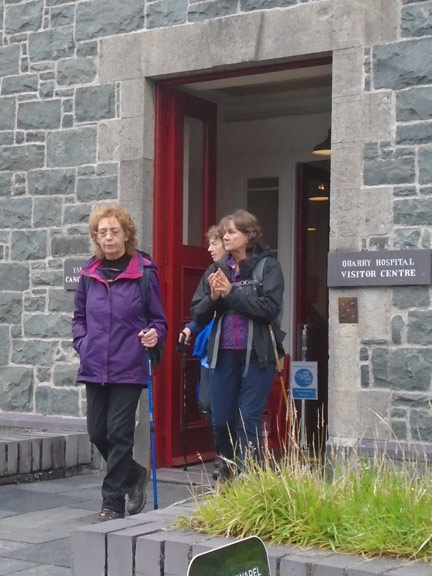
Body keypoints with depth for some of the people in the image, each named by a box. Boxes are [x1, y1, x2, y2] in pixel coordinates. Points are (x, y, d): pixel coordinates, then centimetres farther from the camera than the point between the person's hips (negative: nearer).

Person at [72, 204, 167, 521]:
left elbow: (159, 319, 3)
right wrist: (82, 343, 2)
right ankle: (135, 474, 35)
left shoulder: (144, 272, -6)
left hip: (129, 368, -4)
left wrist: (154, 335, -17)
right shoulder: (89, 273, 6)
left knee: (119, 433, -3)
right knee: (97, 432, 8)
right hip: (94, 367, 5)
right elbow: (79, 316, 18)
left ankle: (113, 501, 10)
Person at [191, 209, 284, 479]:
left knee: (249, 420, -5)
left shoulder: (268, 267, -1)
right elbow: (198, 314, 9)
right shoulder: (216, 270, 11)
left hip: (257, 355, -4)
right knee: (221, 420, 7)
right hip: (223, 354, 4)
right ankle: (230, 469, 32)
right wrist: (212, 297, -11)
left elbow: (270, 308, -14)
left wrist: (231, 292, -15)